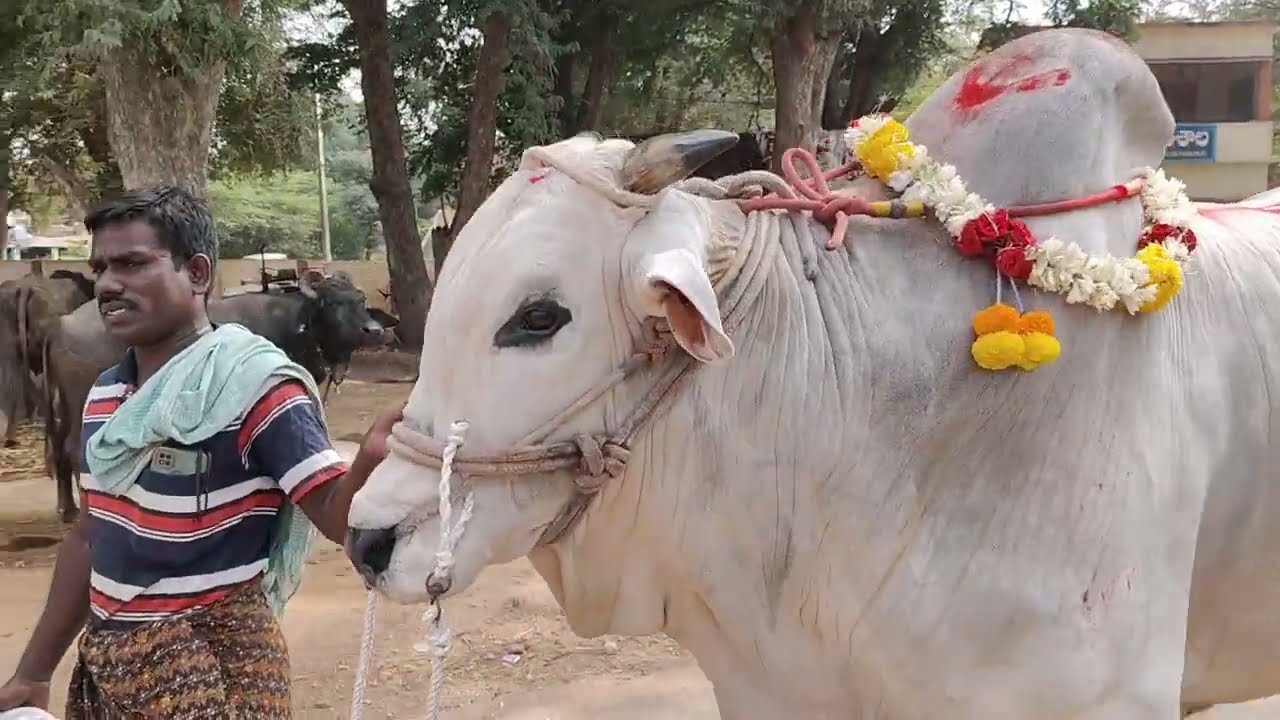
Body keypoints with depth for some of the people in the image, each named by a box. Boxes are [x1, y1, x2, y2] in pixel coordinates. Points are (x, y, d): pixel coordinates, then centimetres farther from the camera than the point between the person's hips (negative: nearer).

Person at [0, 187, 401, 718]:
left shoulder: (253, 386, -16)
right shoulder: (105, 394, 5)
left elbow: (337, 515, -22)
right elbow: (91, 537, 14)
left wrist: (368, 462, -44)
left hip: (213, 665, -7)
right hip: (103, 661, 7)